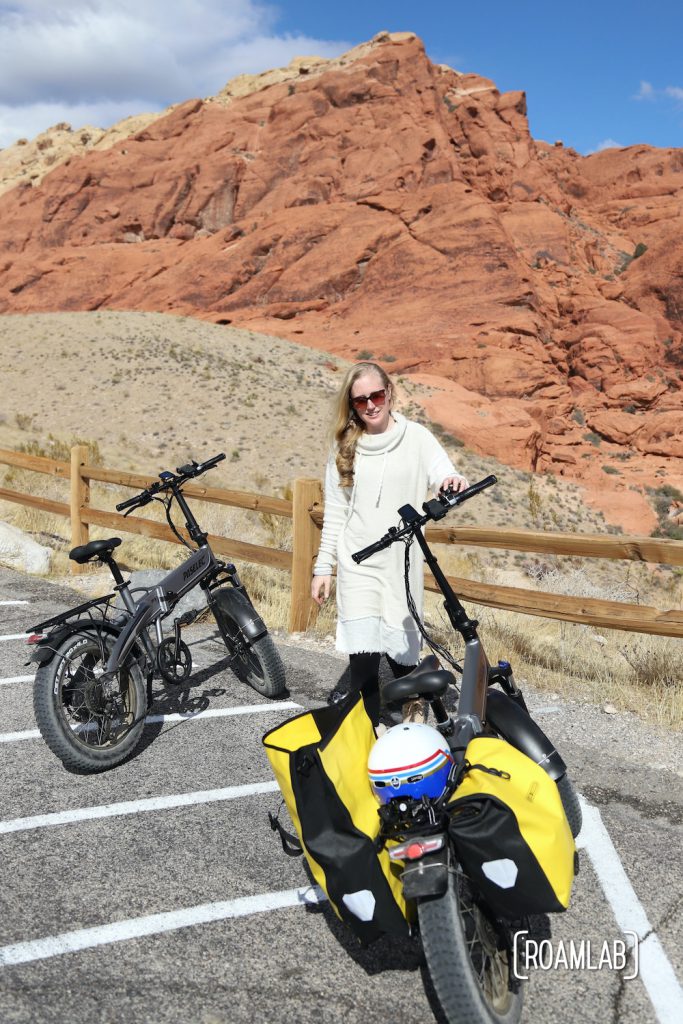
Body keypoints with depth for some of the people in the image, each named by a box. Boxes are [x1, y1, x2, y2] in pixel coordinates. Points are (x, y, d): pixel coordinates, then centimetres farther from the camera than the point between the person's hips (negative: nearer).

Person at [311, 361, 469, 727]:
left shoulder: (416, 437, 1)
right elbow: (334, 512, 10)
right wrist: (322, 567, 9)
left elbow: (445, 476, -10)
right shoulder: (344, 445, 6)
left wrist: (453, 483, -34)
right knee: (363, 652, -8)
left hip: (401, 561, -1)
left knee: (399, 648, 3)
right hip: (357, 563, 1)